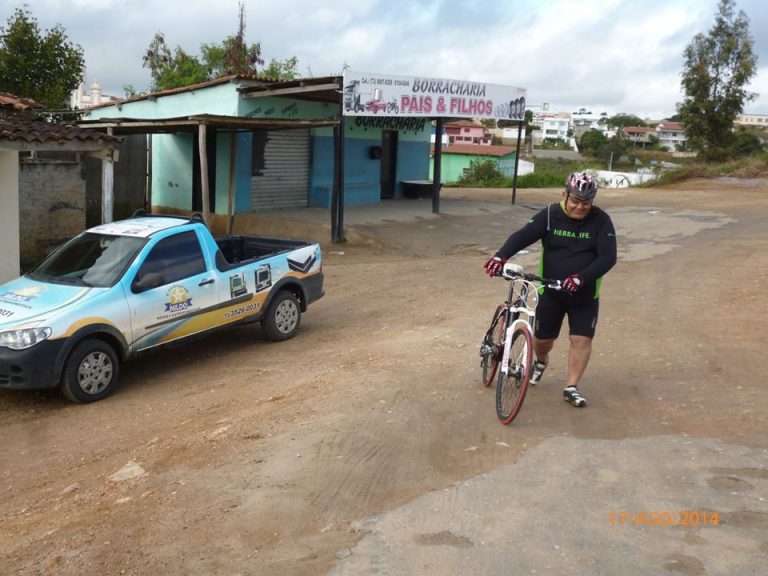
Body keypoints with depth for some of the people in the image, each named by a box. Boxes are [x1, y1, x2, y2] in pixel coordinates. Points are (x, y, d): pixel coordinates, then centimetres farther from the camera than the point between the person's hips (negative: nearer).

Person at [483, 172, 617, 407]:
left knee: (582, 339, -3)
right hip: (551, 291, 0)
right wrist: (501, 256, -42)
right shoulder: (550, 215, -10)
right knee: (542, 337, 11)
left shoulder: (601, 221, -11)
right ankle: (541, 362, 45)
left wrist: (581, 278, -33)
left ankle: (571, 387, 12)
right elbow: (522, 236, -22)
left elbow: (608, 257, -19)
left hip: (585, 295, 0)